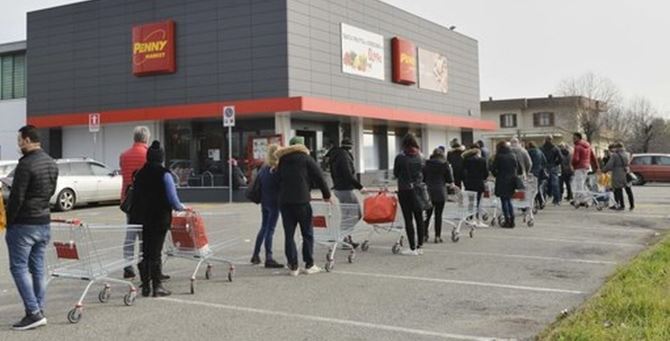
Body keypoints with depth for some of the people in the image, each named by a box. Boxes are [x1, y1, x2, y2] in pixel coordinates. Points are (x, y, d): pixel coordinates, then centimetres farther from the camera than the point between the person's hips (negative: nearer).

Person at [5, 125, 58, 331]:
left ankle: (34, 312, -6)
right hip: (44, 222, 8)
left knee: (19, 268, -1)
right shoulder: (51, 163, 9)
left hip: (24, 224, -8)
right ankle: (38, 311, 16)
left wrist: (9, 221, -7)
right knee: (38, 268, 13)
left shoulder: (26, 164, -19)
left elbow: (17, 197, -17)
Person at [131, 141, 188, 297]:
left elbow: (135, 197, 11)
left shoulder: (139, 174, 7)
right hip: (159, 218, -4)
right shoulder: (164, 174, -9)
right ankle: (157, 286, 4)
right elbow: (173, 200, -12)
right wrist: (182, 208, 6)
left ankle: (146, 286, 15)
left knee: (144, 252, 10)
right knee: (155, 252, 0)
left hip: (139, 218, 5)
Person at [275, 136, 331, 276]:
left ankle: (293, 266, 4)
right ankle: (309, 265, 7)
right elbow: (319, 177, 0)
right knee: (307, 233, 6)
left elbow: (279, 179, 17)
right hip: (301, 200, -4)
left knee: (289, 234, 5)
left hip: (284, 201, 4)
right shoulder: (306, 158, 2)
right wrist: (326, 194, 10)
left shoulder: (282, 160, 15)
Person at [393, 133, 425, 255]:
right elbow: (423, 173, 10)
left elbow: (395, 174, 1)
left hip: (405, 190, -4)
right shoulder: (420, 157, 2)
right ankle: (419, 246, 15)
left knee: (408, 219, -2)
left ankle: (413, 248, -3)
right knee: (419, 218, 10)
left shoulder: (400, 157, -10)